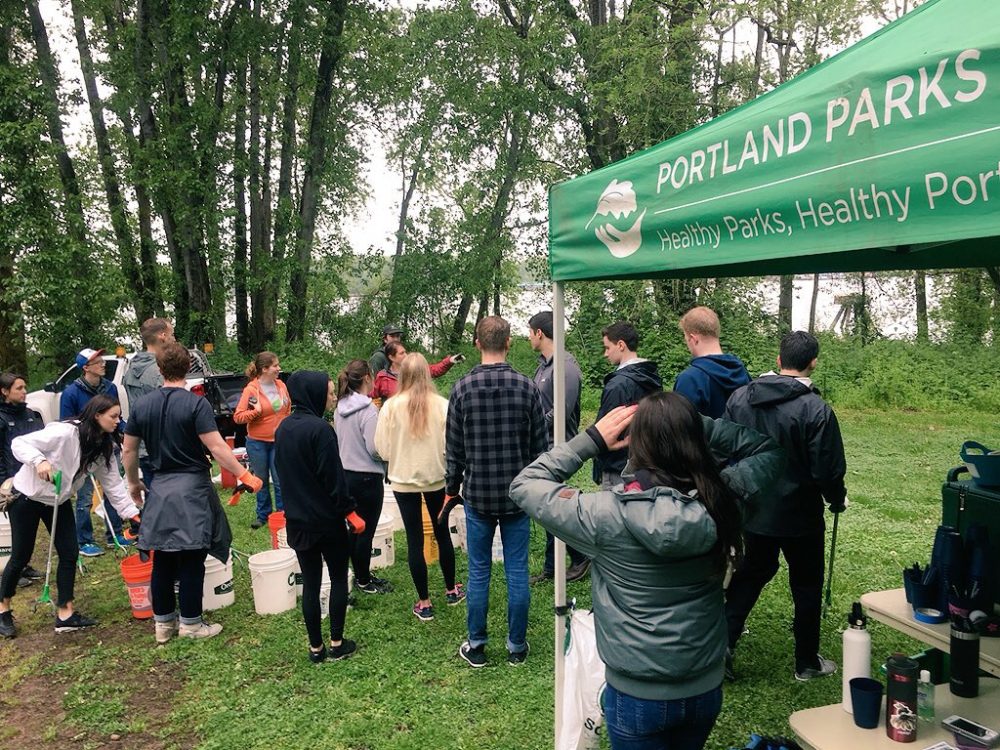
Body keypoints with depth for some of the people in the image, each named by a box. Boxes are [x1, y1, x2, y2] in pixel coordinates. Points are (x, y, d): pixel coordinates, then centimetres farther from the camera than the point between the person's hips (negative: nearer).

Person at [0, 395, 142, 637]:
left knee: (69, 554, 0)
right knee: (21, 556, 4)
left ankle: (65, 615, 7)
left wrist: (132, 512, -10)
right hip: (27, 497, -7)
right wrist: (39, 460, -44)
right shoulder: (64, 432, -28)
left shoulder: (104, 448, -5)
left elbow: (112, 483, -3)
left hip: (59, 501, 7)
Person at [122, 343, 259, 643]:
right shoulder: (196, 404, -13)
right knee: (191, 560, 3)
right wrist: (245, 476, -13)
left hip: (160, 490, 5)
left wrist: (133, 482, 25)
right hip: (192, 489, -5)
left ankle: (163, 622, 23)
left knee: (162, 560, 13)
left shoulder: (141, 406, 4)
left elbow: (128, 450, 11)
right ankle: (190, 623, 11)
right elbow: (216, 447, -19)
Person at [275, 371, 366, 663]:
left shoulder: (283, 428, 4)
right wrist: (350, 512, -11)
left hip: (296, 519, 6)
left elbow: (282, 471, 13)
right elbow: (333, 477, -19)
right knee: (339, 577, 10)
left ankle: (316, 647, 19)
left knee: (310, 581, 12)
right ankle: (337, 643, 16)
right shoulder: (319, 428, -19)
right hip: (327, 518, -6)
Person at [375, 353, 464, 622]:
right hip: (436, 477, 1)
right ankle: (451, 590, 33)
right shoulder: (442, 405, -12)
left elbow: (382, 449, -6)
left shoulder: (391, 406, -11)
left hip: (404, 480, -1)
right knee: (442, 533, 19)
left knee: (415, 540, 7)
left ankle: (424, 603, 14)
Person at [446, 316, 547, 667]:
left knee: (479, 572, 10)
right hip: (518, 494, 0)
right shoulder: (526, 387, -7)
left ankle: (476, 645, 21)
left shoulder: (462, 388, -7)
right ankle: (517, 646, 21)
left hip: (477, 495, 0)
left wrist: (452, 487, 12)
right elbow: (540, 445, 0)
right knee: (517, 572, 9)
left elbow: (453, 448, -1)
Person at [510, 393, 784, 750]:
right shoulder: (720, 500, -16)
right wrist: (692, 424, -6)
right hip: (707, 688, 3)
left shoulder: (605, 515, -25)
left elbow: (524, 486, -11)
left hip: (637, 694, -3)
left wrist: (591, 439, -12)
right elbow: (768, 450, 4)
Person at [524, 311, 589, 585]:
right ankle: (551, 568, 26)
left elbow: (560, 412, -24)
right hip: (543, 449, 9)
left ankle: (581, 557, 17)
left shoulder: (566, 367, -18)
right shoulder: (543, 365, 13)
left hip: (557, 449, -9)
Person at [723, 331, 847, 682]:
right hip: (800, 515, -4)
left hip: (752, 511, 4)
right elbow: (827, 470, -16)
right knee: (807, 587, 14)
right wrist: (837, 500, 5)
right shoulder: (816, 409, -20)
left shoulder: (739, 397, -5)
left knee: (750, 574, 22)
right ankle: (807, 663, 27)